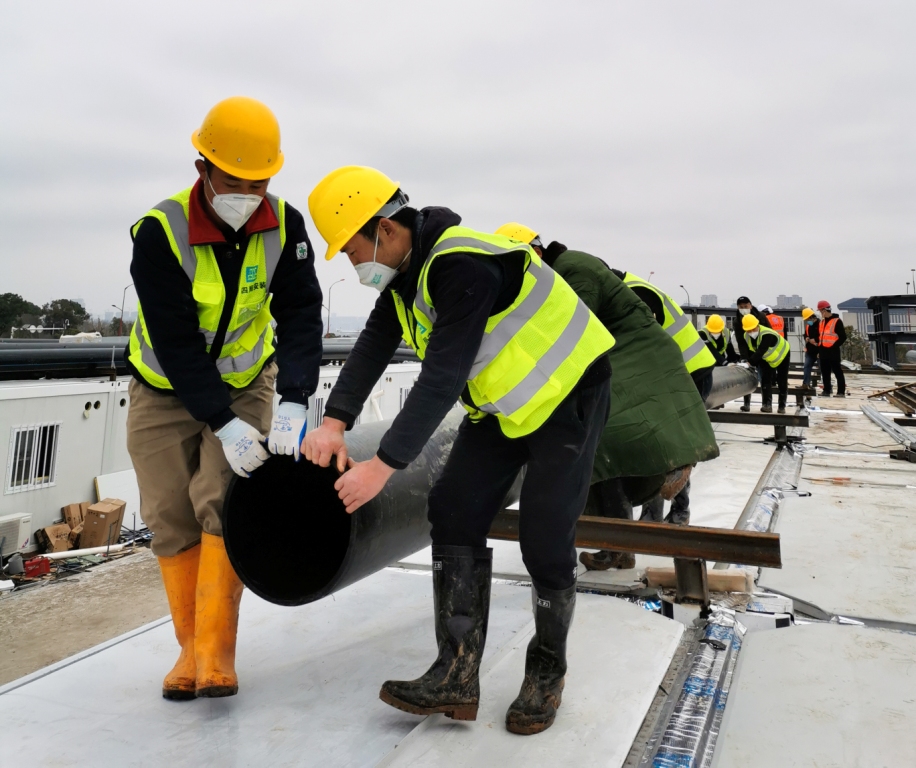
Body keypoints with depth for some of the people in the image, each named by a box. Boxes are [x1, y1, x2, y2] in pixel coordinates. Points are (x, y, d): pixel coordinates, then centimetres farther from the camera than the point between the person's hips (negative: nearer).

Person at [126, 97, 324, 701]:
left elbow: (300, 315, -20)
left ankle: (218, 652, -4)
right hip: (166, 392, 0)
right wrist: (224, 424, -30)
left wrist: (294, 403, -33)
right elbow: (175, 341, -26)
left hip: (245, 384, 1)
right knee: (173, 517, 0)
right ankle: (191, 645, 15)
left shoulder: (285, 226, -15)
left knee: (225, 503, -13)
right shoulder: (160, 232, -24)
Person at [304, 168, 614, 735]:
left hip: (565, 394, -9)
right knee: (455, 513, -2)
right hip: (502, 402, 9)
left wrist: (383, 465, -32)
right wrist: (335, 422, -16)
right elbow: (374, 346, -2)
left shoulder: (462, 266, -30)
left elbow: (443, 378, -34)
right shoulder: (408, 268, 0)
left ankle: (547, 673, 17)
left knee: (546, 540, -7)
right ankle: (457, 676, 3)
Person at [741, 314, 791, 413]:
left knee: (782, 382, 2)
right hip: (768, 359, 5)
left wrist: (749, 362, -54)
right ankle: (767, 404, -7)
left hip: (782, 356, -5)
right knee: (765, 380, -7)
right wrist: (755, 364, -17)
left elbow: (760, 351, -48)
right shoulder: (746, 336, -19)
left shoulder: (767, 334, -41)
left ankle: (782, 406, 12)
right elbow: (751, 352, -11)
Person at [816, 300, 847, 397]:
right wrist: (819, 346, 10)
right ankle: (827, 390, 17)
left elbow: (843, 337, -10)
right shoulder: (821, 322, 17)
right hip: (823, 351, 8)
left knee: (838, 372, -4)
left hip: (833, 351, -8)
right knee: (825, 372, 11)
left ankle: (841, 392, -3)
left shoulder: (837, 321, -6)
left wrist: (834, 346, -16)